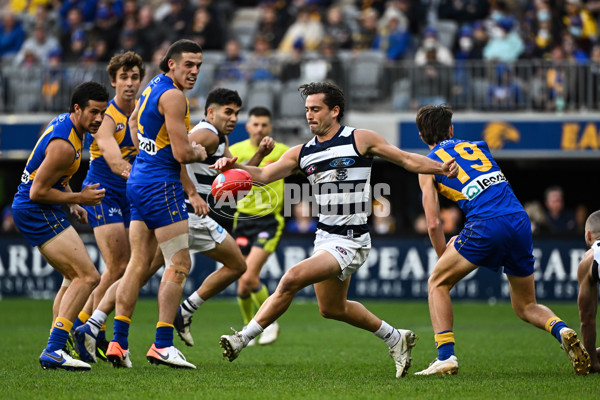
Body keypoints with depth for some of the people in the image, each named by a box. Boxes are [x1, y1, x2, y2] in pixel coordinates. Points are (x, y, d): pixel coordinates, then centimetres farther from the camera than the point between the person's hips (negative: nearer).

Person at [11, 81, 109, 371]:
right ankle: (54, 351, -24)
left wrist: (72, 203, 17)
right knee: (88, 277, -17)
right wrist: (78, 198, -14)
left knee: (74, 278, 19)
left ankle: (55, 351, 17)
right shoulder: (64, 145, -24)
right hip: (37, 212, -11)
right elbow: (37, 192, -23)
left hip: (40, 211, 11)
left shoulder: (64, 123, 9)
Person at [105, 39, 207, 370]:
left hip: (139, 180, 10)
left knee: (138, 263, 8)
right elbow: (181, 153, -19)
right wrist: (200, 153, 2)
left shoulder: (154, 85, 14)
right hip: (161, 185, -10)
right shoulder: (173, 96, -16)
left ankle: (118, 342, 4)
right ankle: (162, 346, -12)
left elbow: (135, 119, 34)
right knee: (179, 264, -7)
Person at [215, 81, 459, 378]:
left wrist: (440, 168, -18)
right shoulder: (302, 153, 8)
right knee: (332, 308, 21)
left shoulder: (360, 140, -6)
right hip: (325, 238, 8)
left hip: (350, 242, -8)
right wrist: (235, 165, -13)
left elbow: (406, 159, -2)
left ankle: (243, 339, -16)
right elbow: (264, 176, 5)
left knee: (292, 279, -22)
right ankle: (395, 338, 38)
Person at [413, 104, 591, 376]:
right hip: (520, 221, 5)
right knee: (526, 307, 18)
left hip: (486, 225, -5)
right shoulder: (477, 146, 25)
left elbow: (433, 224, 6)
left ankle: (446, 356, 1)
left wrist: (444, 258, 21)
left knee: (438, 283, 14)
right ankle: (561, 330, -12)